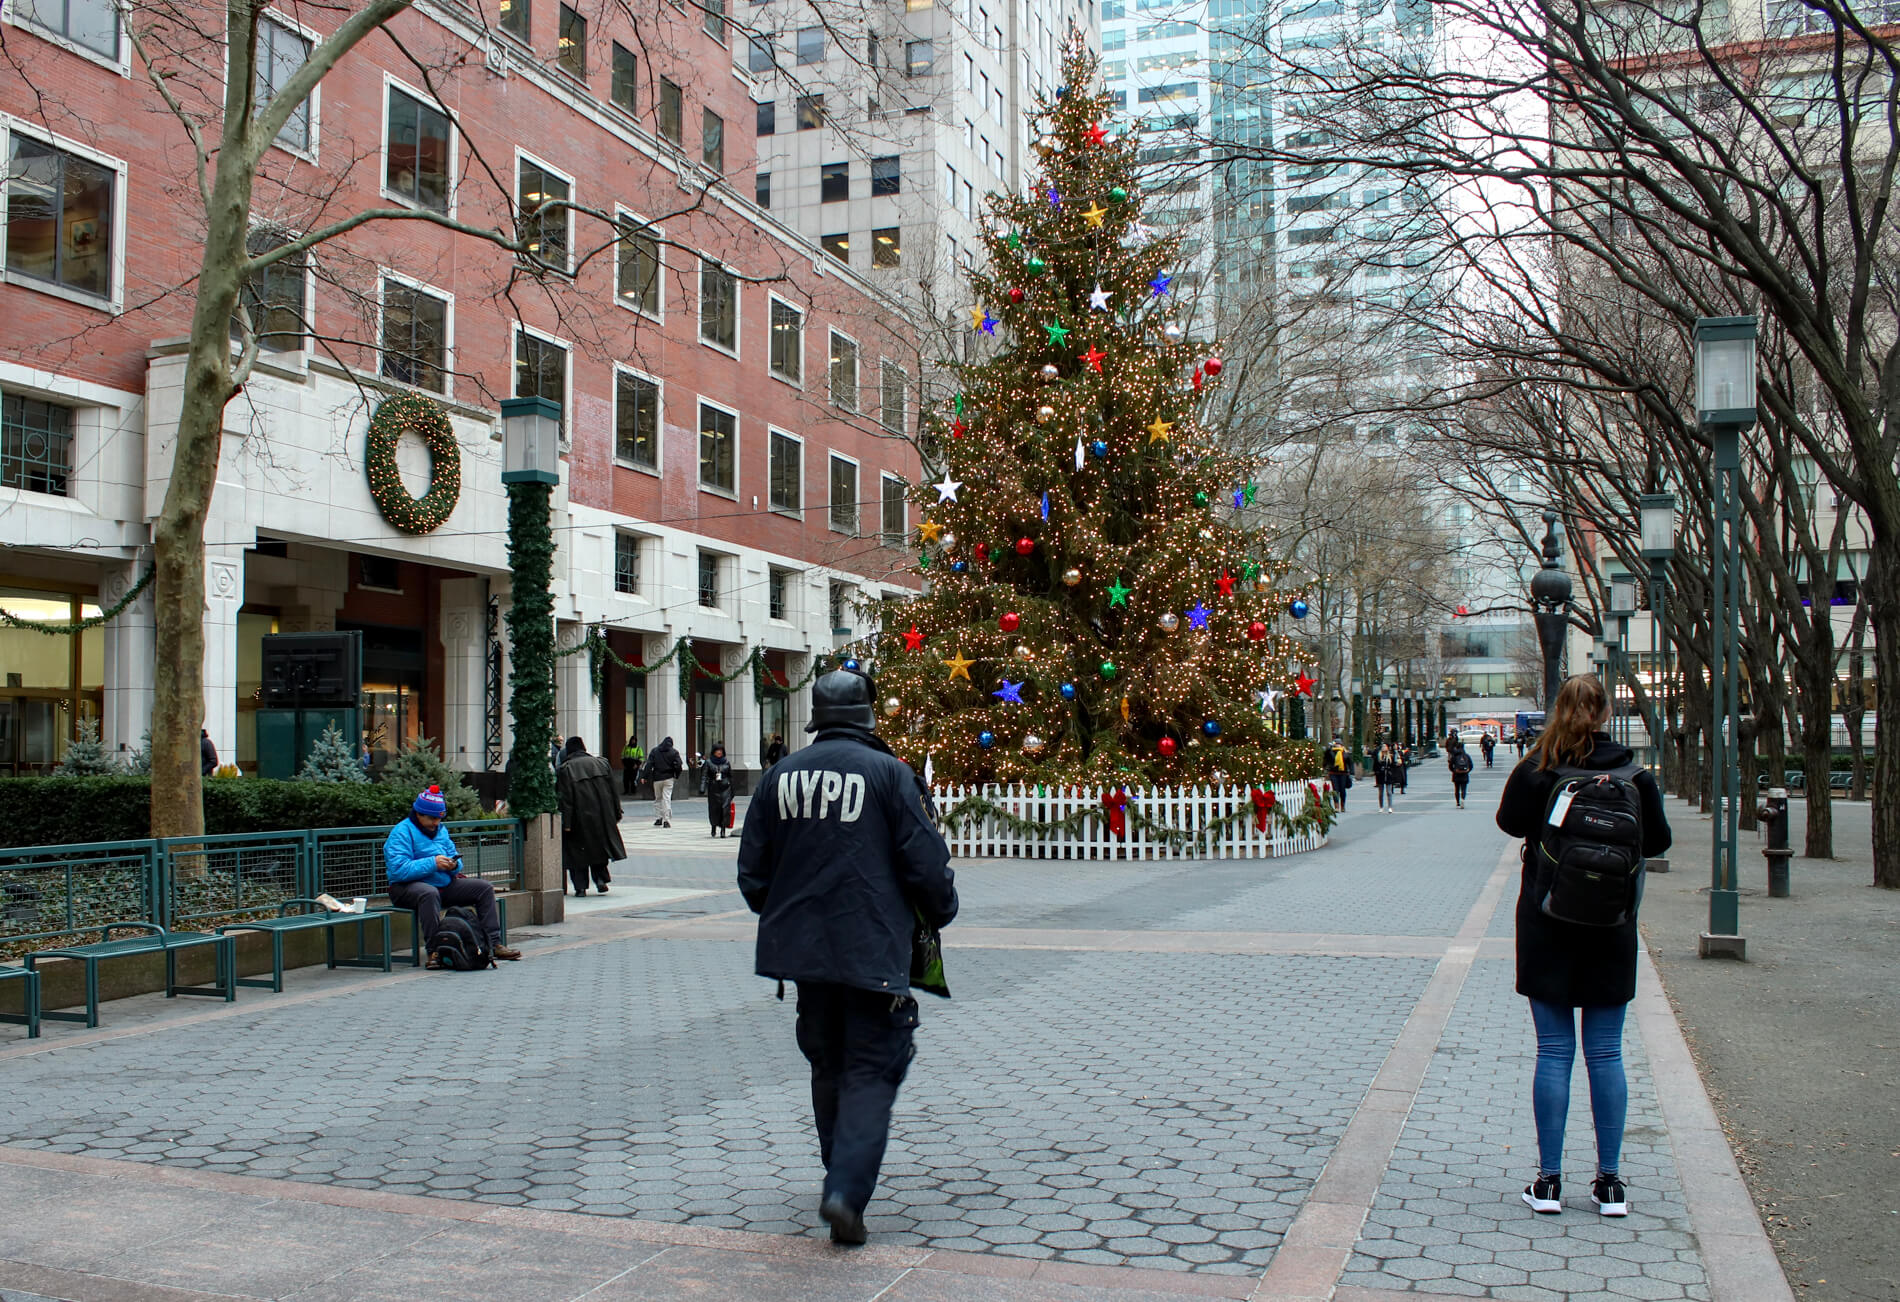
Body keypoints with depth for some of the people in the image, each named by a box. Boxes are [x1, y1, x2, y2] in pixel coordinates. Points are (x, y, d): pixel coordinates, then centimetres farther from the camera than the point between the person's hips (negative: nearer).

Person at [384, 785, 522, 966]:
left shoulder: (441, 831, 14)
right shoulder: (402, 832, -10)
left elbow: (455, 859, 15)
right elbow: (399, 870, -22)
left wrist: (454, 865, -10)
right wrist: (432, 863, -26)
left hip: (444, 885, 8)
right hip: (407, 888, -8)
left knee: (484, 888, -2)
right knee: (429, 893, -41)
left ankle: (494, 944, -4)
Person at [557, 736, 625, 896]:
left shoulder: (565, 769, -5)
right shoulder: (601, 763, 6)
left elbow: (564, 798, -10)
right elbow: (613, 791, 6)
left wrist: (566, 823, -11)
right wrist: (616, 814, 12)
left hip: (579, 817, -3)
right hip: (601, 815, 3)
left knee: (577, 850, 7)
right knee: (599, 845, 18)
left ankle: (580, 886, 3)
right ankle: (600, 878, 5)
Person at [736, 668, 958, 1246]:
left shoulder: (780, 776, 4)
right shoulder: (888, 772, -8)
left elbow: (752, 871, 9)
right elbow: (925, 862, -8)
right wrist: (941, 911, 11)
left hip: (803, 947, 5)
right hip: (873, 950, -5)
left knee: (827, 1066, 19)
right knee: (871, 1071, 1)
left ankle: (843, 1180, 31)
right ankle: (847, 1192, -12)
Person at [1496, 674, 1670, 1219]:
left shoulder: (1535, 770, -8)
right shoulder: (1632, 771, -6)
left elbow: (1510, 822, 7)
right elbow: (1658, 841, 2)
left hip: (1547, 928, -1)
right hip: (1611, 930, 1)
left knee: (1553, 1053, 4)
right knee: (1606, 1055, 8)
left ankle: (1548, 1180, 8)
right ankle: (1609, 1182, 13)